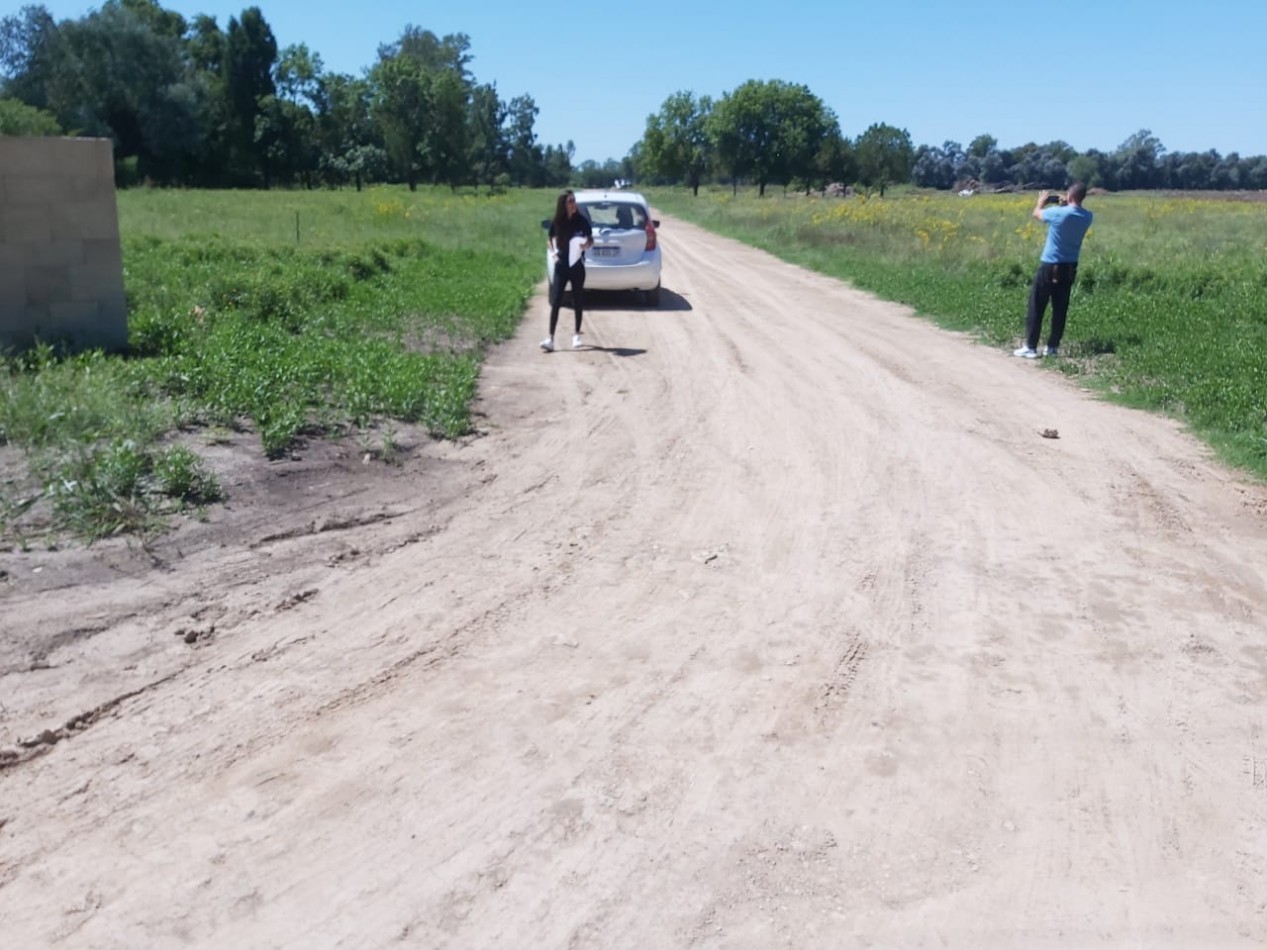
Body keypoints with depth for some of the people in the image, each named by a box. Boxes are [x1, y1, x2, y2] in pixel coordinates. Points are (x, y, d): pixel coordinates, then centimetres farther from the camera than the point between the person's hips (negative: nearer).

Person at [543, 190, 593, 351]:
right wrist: (553, 252, -4)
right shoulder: (556, 223, -3)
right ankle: (550, 338, -7)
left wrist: (586, 245, -17)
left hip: (577, 265, 0)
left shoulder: (582, 221, -5)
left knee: (578, 300, 9)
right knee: (555, 301, -6)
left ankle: (577, 335, 23)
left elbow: (591, 240, 4)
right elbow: (550, 240, 13)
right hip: (561, 266, 0)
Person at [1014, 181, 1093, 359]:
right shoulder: (1087, 217, -2)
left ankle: (1030, 348, 2)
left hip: (1049, 266, -5)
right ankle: (1053, 347, 13)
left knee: (1036, 307, 3)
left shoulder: (1058, 213, -17)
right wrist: (1065, 206, 17)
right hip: (1070, 268, 5)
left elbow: (1037, 213, 3)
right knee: (1060, 309, 10)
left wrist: (1041, 201, 21)